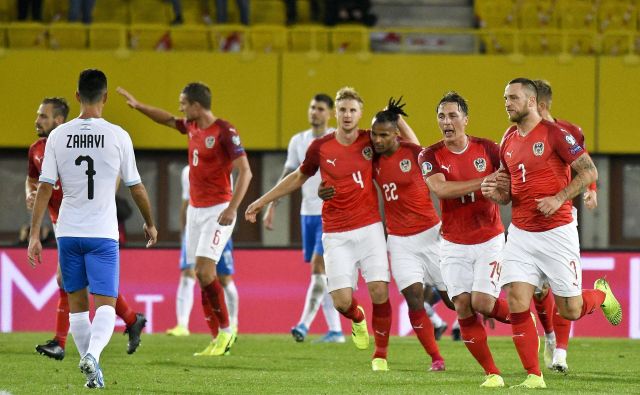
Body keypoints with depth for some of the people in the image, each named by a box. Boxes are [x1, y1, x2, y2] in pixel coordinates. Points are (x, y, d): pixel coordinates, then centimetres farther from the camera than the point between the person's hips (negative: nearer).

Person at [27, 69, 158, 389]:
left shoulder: (58, 136, -1)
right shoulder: (118, 136, -5)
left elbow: (45, 188, -3)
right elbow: (136, 187, 2)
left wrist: (34, 235, 0)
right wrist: (150, 224, 18)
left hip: (68, 233, 2)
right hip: (103, 233, -2)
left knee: (77, 305, 14)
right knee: (105, 305, -2)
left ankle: (93, 373, 17)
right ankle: (92, 354, -28)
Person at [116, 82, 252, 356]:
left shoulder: (224, 132, -15)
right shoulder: (192, 127, 9)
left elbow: (245, 172, -19)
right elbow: (167, 120, 31)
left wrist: (232, 208, -26)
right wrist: (138, 106, 26)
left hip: (217, 210, -8)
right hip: (195, 209, 8)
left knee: (205, 269, -17)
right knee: (200, 274, 2)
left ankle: (226, 331, -6)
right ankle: (219, 338, 5)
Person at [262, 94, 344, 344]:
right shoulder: (298, 141, 10)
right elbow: (287, 177, 16)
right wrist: (271, 207, 11)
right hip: (307, 214, 6)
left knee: (318, 268, -15)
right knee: (323, 274, 6)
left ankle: (305, 324, -20)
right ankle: (335, 330, 10)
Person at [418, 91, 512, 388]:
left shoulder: (487, 149, -2)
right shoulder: (430, 156, -4)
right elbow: (441, 188, -22)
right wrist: (486, 181, -25)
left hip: (489, 240, -1)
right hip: (454, 245, 1)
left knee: (482, 302, -14)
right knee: (463, 306, -9)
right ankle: (492, 373, 0)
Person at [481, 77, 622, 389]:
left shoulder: (554, 134, -10)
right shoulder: (508, 141, 9)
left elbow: (589, 171, -10)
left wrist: (559, 198, -20)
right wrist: (494, 193, -4)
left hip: (557, 232, -5)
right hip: (521, 234, 5)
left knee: (570, 310, 1)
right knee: (516, 303, -9)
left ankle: (602, 295, 35)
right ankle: (533, 376, -1)